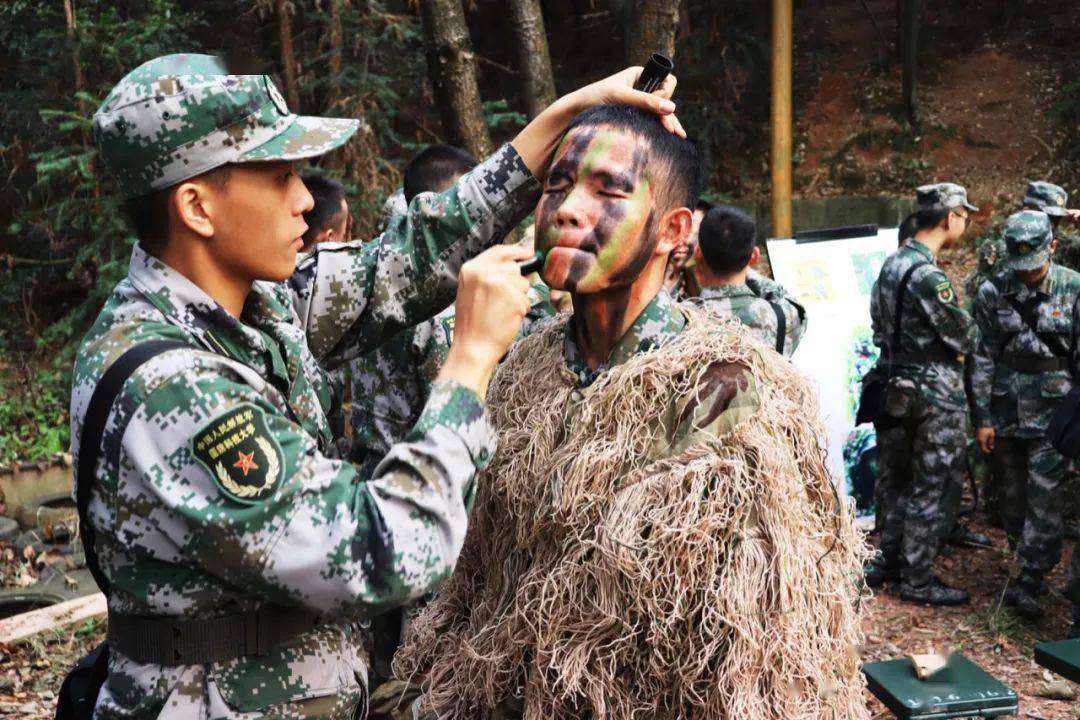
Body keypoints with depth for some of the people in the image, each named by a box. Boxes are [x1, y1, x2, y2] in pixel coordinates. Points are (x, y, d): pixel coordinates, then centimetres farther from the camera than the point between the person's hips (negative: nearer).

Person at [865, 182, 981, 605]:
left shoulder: (891, 265, 7)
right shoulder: (928, 276, -22)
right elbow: (966, 337, -14)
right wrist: (964, 341, 8)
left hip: (899, 386, 9)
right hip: (937, 393, -9)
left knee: (898, 479, 18)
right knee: (934, 488, 2)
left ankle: (887, 560, 29)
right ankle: (917, 580, 10)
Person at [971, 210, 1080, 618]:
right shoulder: (993, 292, -2)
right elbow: (983, 358, 1)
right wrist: (982, 418, 0)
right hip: (1006, 411, 3)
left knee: (1044, 498, -5)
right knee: (1011, 497, 12)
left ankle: (1030, 584, 3)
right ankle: (1028, 565, 30)